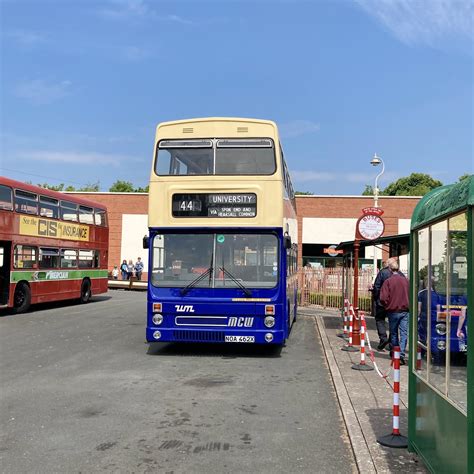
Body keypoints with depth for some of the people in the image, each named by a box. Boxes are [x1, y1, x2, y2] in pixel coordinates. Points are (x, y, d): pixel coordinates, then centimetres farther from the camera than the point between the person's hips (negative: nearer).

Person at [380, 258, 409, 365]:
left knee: (394, 333, 14)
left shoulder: (388, 281, -10)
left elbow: (383, 298, -13)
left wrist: (387, 306, 5)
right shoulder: (405, 280, 0)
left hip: (393, 311, -1)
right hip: (405, 311, 2)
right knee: (404, 333, 0)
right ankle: (401, 355, -12)